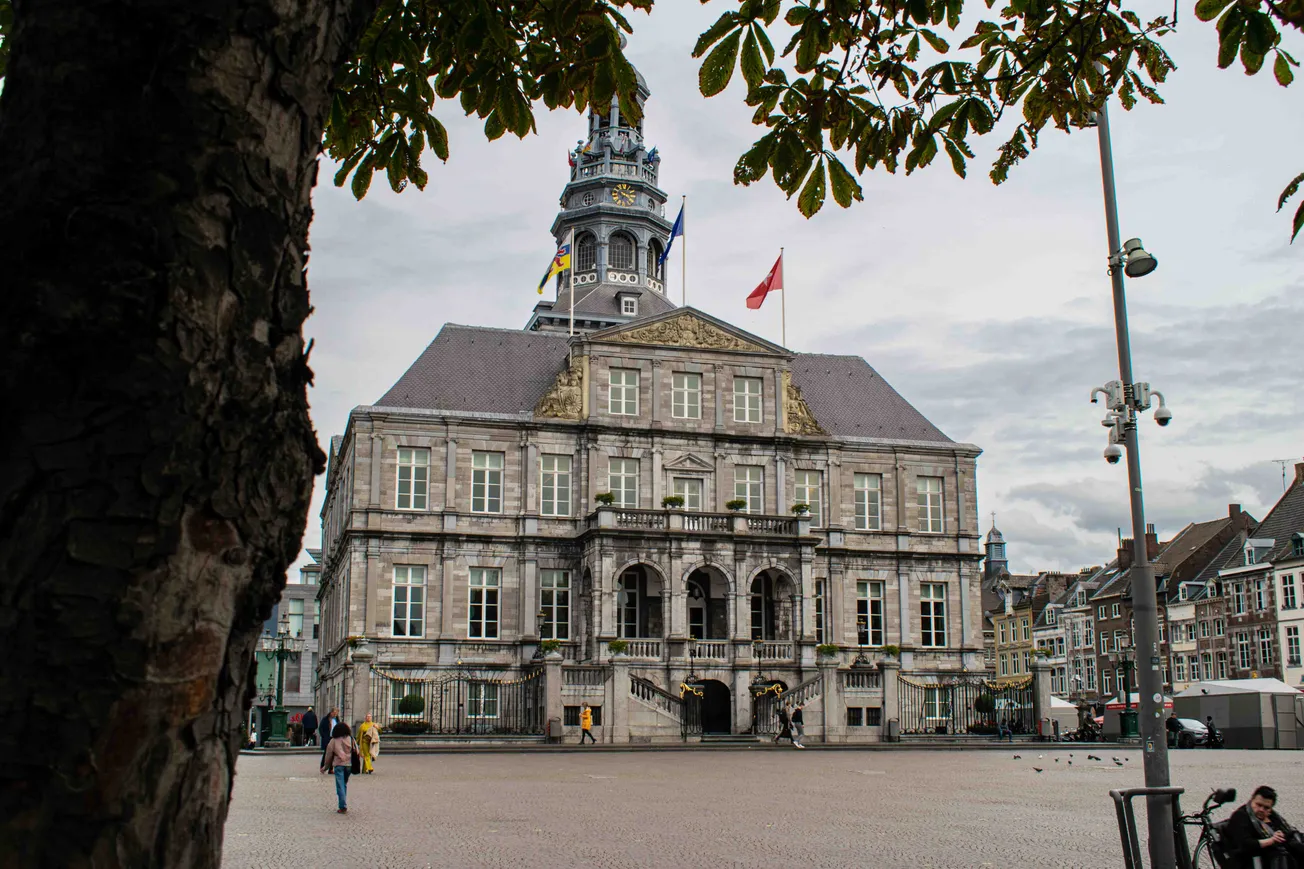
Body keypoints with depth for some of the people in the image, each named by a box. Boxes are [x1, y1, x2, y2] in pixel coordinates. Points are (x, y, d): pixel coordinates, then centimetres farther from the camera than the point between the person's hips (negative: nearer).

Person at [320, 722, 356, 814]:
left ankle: (343, 807, -8)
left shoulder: (334, 741, -1)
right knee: (345, 785, 16)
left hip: (339, 765, -3)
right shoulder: (351, 739, 6)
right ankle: (343, 805, 17)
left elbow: (328, 755, 5)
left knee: (340, 786, -2)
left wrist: (325, 767, 18)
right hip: (349, 765, 3)